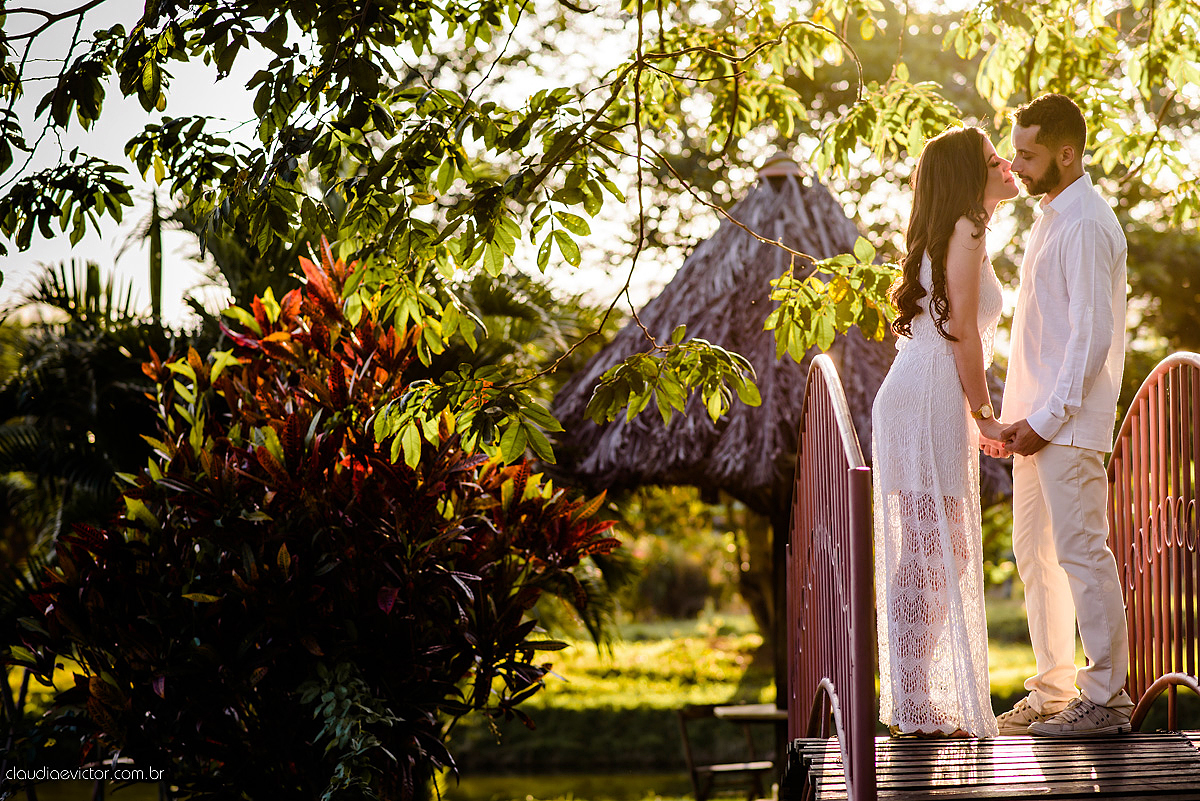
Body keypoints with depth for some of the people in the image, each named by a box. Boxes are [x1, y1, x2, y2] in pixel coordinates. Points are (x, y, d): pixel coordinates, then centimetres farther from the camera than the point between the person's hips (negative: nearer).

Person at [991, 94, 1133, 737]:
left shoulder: (1087, 226, -14)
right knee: (1034, 553, 12)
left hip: (1068, 423, -10)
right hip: (1037, 418, 10)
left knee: (1082, 552, -7)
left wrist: (1047, 420, -18)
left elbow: (1092, 337, -19)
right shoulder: (1050, 217, 17)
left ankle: (1106, 697, -2)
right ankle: (1053, 690, 20)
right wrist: (1020, 416, 15)